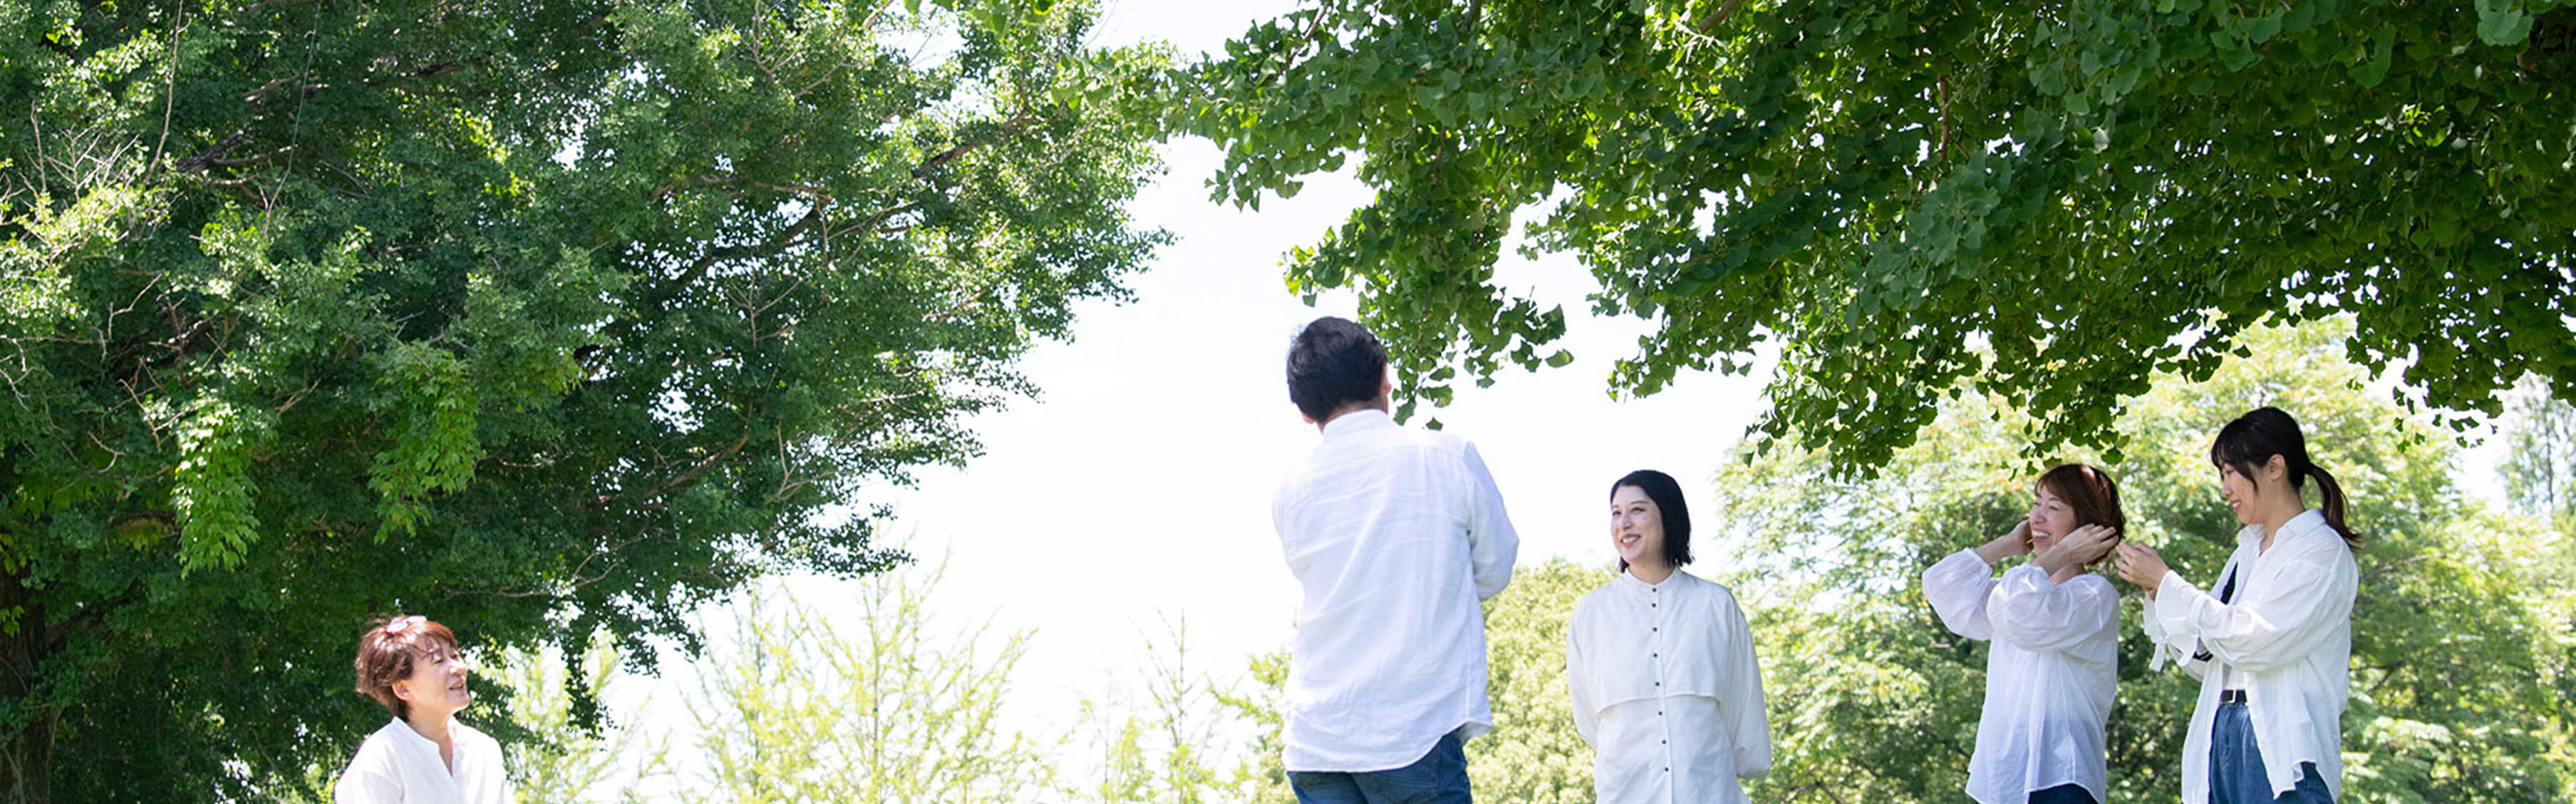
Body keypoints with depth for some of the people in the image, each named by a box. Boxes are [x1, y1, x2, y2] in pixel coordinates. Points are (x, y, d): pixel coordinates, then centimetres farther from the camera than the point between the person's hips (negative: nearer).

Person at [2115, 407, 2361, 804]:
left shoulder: (2323, 551, -4)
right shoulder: (2249, 551, 20)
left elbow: (2254, 641, -15)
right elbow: (2206, 658, 19)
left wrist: (2166, 582, -8)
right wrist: (2157, 589, 6)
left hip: (2280, 750, -7)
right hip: (2221, 739, 7)